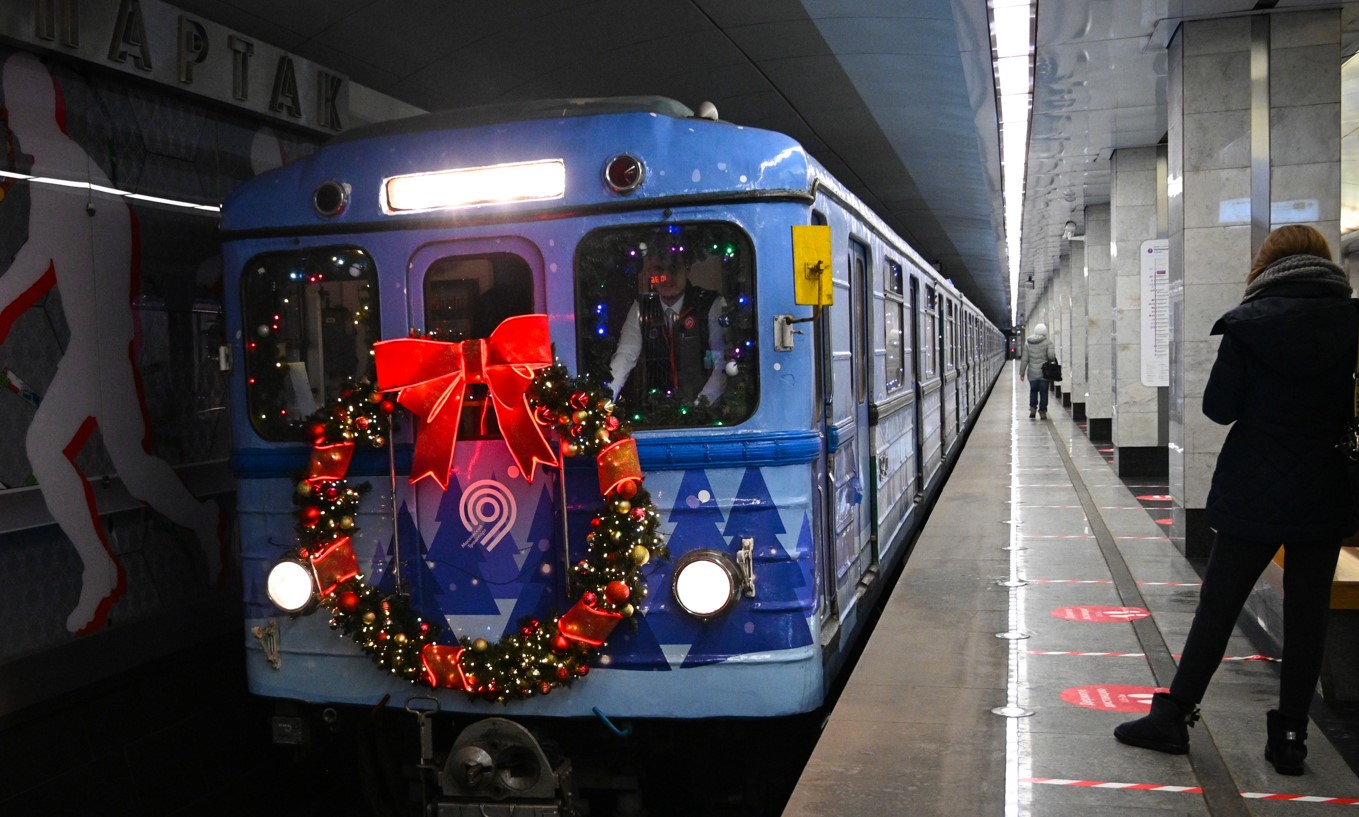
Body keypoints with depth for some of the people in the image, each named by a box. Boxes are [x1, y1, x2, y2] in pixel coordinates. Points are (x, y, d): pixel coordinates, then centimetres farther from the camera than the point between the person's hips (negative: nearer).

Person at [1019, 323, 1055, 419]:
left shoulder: (1027, 343, 3)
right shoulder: (1047, 343, -6)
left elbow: (1025, 359, 2)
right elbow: (1051, 356, -16)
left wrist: (1022, 372, 7)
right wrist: (1055, 358, 8)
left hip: (1032, 372, 2)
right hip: (1044, 372, -2)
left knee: (1033, 390, 18)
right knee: (1043, 392, 5)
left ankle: (1033, 408, 5)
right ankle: (1042, 412, 5)